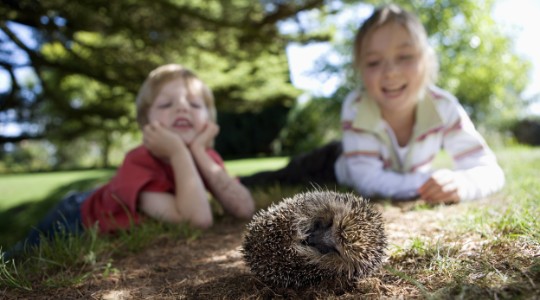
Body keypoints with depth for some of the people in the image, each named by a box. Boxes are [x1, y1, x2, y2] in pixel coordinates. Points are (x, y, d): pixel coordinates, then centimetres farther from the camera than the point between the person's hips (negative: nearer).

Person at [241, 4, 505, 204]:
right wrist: (428, 184, -54)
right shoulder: (355, 108, -38)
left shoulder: (444, 107, -34)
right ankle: (241, 183, 35)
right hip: (346, 168, -2)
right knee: (284, 179, 2)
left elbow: (490, 170, -32)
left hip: (409, 175, 3)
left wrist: (460, 182, -55)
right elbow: (368, 180, -40)